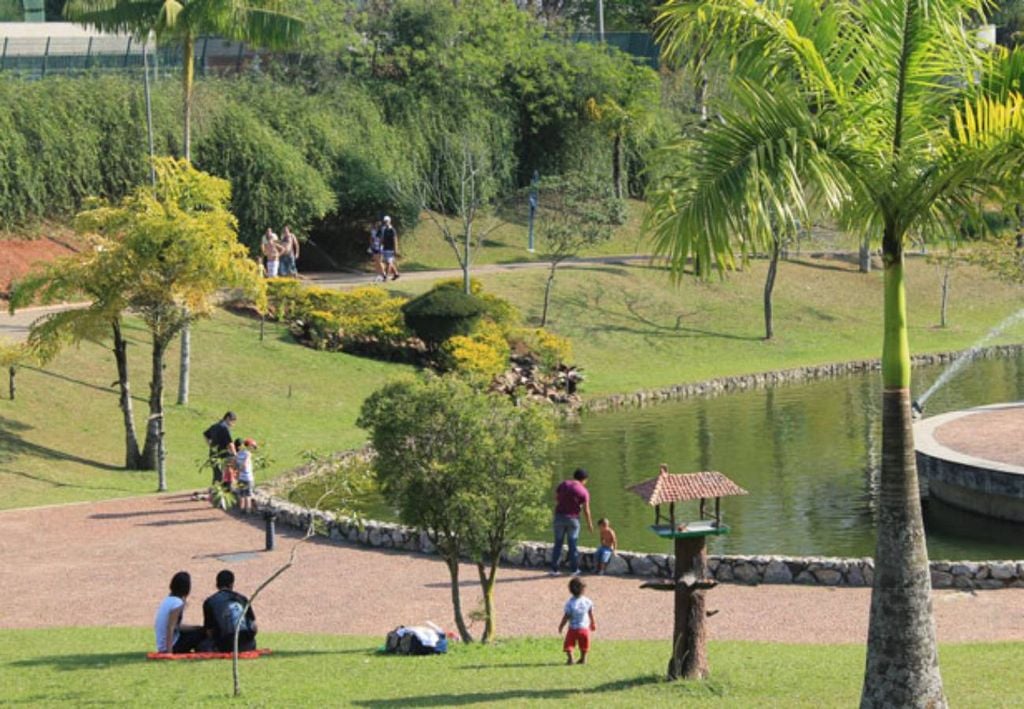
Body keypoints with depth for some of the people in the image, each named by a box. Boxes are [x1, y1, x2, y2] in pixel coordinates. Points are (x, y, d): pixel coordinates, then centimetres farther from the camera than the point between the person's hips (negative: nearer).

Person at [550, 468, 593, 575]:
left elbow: (556, 498, 5)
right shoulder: (584, 492, -8)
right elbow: (586, 510, -7)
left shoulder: (563, 484, 1)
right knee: (573, 544, 9)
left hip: (559, 516, 2)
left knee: (558, 543, 9)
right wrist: (589, 523, 4)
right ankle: (574, 569, 13)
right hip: (573, 518, -2)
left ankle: (554, 569, 7)